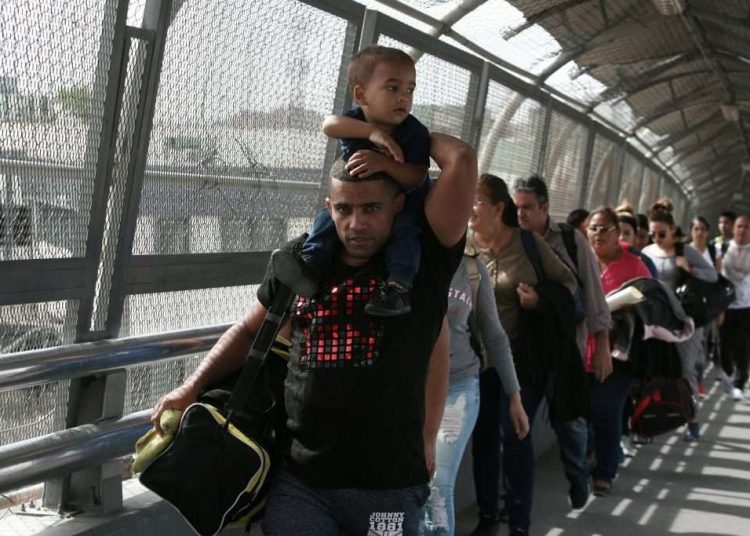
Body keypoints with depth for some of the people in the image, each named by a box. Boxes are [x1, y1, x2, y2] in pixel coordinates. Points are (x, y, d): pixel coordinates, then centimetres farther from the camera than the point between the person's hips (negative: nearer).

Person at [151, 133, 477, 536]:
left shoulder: (421, 263, -4)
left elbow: (461, 160, -13)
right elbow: (249, 331, 20)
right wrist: (192, 388, 12)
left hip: (389, 485, -2)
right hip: (298, 479, 2)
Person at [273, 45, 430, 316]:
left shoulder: (414, 132, -19)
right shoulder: (355, 120, -10)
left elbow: (417, 177, -29)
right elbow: (329, 125, -35)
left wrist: (383, 162, -47)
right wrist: (372, 131, -48)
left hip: (404, 201, -4)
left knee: (404, 228, -33)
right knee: (328, 217, -16)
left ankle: (398, 286, -44)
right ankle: (310, 266, -24)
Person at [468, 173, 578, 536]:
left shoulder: (529, 243, -7)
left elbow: (568, 282, 0)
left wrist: (542, 301, -18)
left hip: (523, 357, -2)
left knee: (514, 434, -4)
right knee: (483, 434, 9)